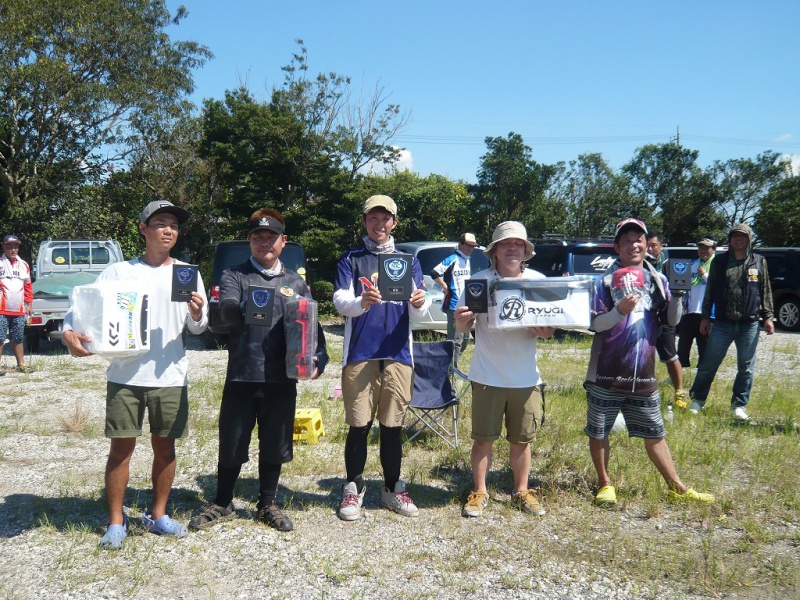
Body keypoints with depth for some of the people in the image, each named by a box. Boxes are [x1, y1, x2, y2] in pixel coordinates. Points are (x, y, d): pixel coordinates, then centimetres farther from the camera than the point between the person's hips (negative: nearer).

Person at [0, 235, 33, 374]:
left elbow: (28, 286, 17)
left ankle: (21, 364, 18)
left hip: (19, 310, 4)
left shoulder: (24, 265, 13)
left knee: (17, 338, 11)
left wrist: (29, 304, 15)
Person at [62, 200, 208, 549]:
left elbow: (198, 328, 5)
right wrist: (69, 331, -23)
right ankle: (116, 522, 16)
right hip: (125, 376, -1)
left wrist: (197, 316, -18)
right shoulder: (119, 272, 2)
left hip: (170, 377, 2)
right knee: (121, 446, 2)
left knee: (164, 446, 9)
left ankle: (158, 515, 25)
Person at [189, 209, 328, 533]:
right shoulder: (234, 275, 3)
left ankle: (267, 504, 30)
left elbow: (312, 325, 12)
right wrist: (245, 307, -40)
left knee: (275, 445, 11)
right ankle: (222, 503, 29)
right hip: (241, 378, -2)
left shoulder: (296, 282, 12)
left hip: (281, 380, 2)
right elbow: (226, 310, -16)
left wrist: (318, 358, -6)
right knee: (232, 445, 9)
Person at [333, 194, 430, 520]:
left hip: (397, 354, 2)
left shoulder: (408, 260, 12)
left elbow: (418, 312, 3)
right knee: (359, 426, 2)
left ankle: (392, 489, 22)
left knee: (393, 426, 9)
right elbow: (340, 301, -8)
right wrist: (362, 302, -30)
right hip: (359, 354, -2)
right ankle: (353, 489, 16)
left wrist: (419, 304, -21)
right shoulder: (351, 259, 6)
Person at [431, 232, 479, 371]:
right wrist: (446, 288, -17)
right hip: (454, 306, -9)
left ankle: (453, 365, 27)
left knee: (465, 338, 16)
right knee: (456, 340, -9)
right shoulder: (452, 259, -13)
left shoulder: (467, 260, 14)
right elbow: (435, 273, -23)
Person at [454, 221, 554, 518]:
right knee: (483, 438, 6)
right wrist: (461, 321, -24)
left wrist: (545, 330, -18)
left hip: (526, 377, 2)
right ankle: (479, 493, 22)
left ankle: (522, 492, 29)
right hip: (488, 376, -2)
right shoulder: (480, 280, -3)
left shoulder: (539, 281, 3)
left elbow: (550, 327, 6)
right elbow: (465, 326, 0)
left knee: (522, 439, 12)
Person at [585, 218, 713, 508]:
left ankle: (677, 488, 28)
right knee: (598, 433, 8)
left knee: (655, 435, 15)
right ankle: (604, 483, 28)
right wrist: (619, 311, -27)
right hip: (607, 375, -3)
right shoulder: (605, 281, -5)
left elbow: (671, 320, 5)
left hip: (643, 375, 3)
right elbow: (594, 323, -11)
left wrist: (678, 294, -11)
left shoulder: (658, 279, 6)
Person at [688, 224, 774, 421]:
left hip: (749, 324, 1)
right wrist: (705, 317, 6)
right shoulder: (719, 261, 5)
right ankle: (698, 400, 16)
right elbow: (710, 291, 8)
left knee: (746, 367, 8)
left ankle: (739, 404, 20)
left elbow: (765, 292, 10)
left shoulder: (759, 262, 7)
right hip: (722, 323, -1)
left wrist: (767, 317, 3)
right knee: (708, 363, 2)